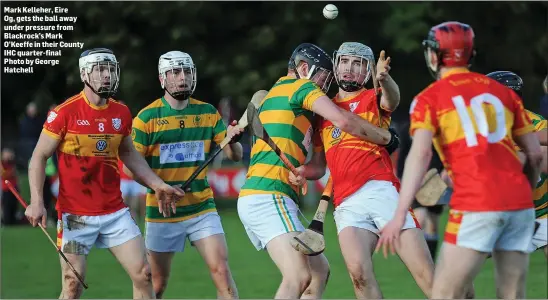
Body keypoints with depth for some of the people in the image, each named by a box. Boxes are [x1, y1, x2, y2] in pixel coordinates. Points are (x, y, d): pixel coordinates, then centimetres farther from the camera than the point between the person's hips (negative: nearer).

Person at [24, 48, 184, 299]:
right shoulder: (65, 113, -10)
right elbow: (39, 157, -5)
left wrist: (157, 184, 16)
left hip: (115, 212, 5)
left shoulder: (121, 113, 5)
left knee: (143, 275, 0)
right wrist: (36, 202, -15)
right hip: (76, 216, -5)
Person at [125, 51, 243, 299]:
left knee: (221, 271, -13)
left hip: (202, 209, 2)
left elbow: (235, 156, 3)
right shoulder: (147, 117, -6)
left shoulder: (208, 112, 4)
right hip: (161, 213, -2)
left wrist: (232, 138, -19)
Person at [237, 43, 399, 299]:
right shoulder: (302, 86, 2)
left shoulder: (270, 95, 29)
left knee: (319, 270, 12)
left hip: (251, 198, 10)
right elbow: (344, 121, -11)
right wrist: (387, 137, 2)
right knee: (299, 277, -24)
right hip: (268, 198, -10)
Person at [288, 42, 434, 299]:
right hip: (346, 203, 2)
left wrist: (383, 79, -38)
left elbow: (392, 101, -15)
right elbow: (319, 166, 26)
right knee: (359, 271, -22)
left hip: (381, 190, -2)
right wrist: (302, 172, 2)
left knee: (426, 273, -12)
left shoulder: (373, 99, 12)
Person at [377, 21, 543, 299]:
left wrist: (400, 215, -17)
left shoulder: (429, 98, 4)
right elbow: (535, 154, 16)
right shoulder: (502, 91, 18)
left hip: (476, 206, -5)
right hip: (520, 203, 5)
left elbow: (420, 154, -11)